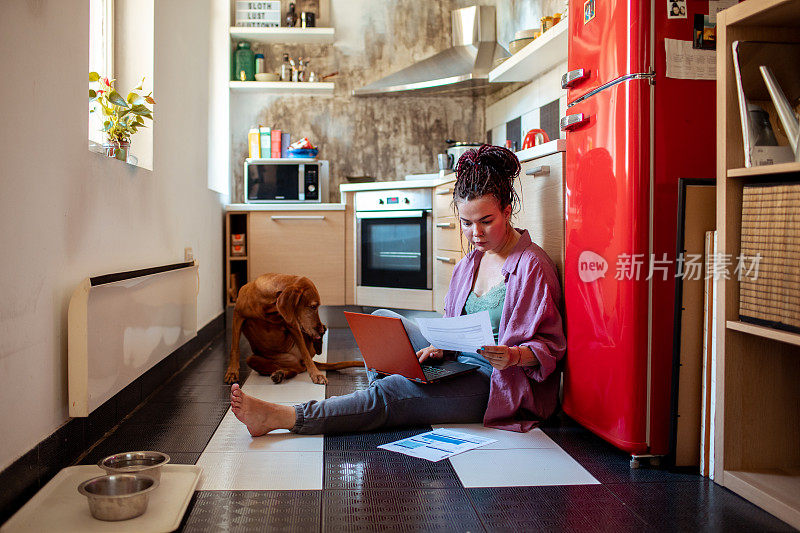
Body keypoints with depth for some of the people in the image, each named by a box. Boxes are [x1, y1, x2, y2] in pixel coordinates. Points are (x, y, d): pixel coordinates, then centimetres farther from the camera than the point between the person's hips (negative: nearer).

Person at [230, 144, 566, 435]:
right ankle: (381, 410, -9)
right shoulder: (473, 260, 11)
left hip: (500, 383, -9)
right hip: (458, 365, 9)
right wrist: (441, 345, -7)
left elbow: (549, 345, -14)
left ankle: (283, 418, -23)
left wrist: (514, 355, -33)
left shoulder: (531, 266, -14)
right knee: (382, 318, 3)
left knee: (390, 393, -25)